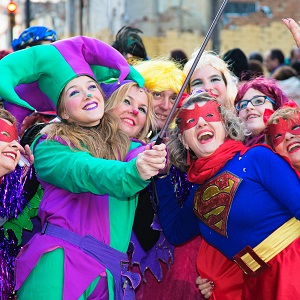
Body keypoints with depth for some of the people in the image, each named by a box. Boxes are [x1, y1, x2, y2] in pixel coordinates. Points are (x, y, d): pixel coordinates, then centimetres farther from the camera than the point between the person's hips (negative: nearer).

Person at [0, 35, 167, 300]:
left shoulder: (124, 143, 17)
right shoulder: (49, 147, 3)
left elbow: (134, 171, -2)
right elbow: (84, 172, -15)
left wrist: (153, 160, -25)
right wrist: (133, 171, -33)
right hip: (59, 265, -4)